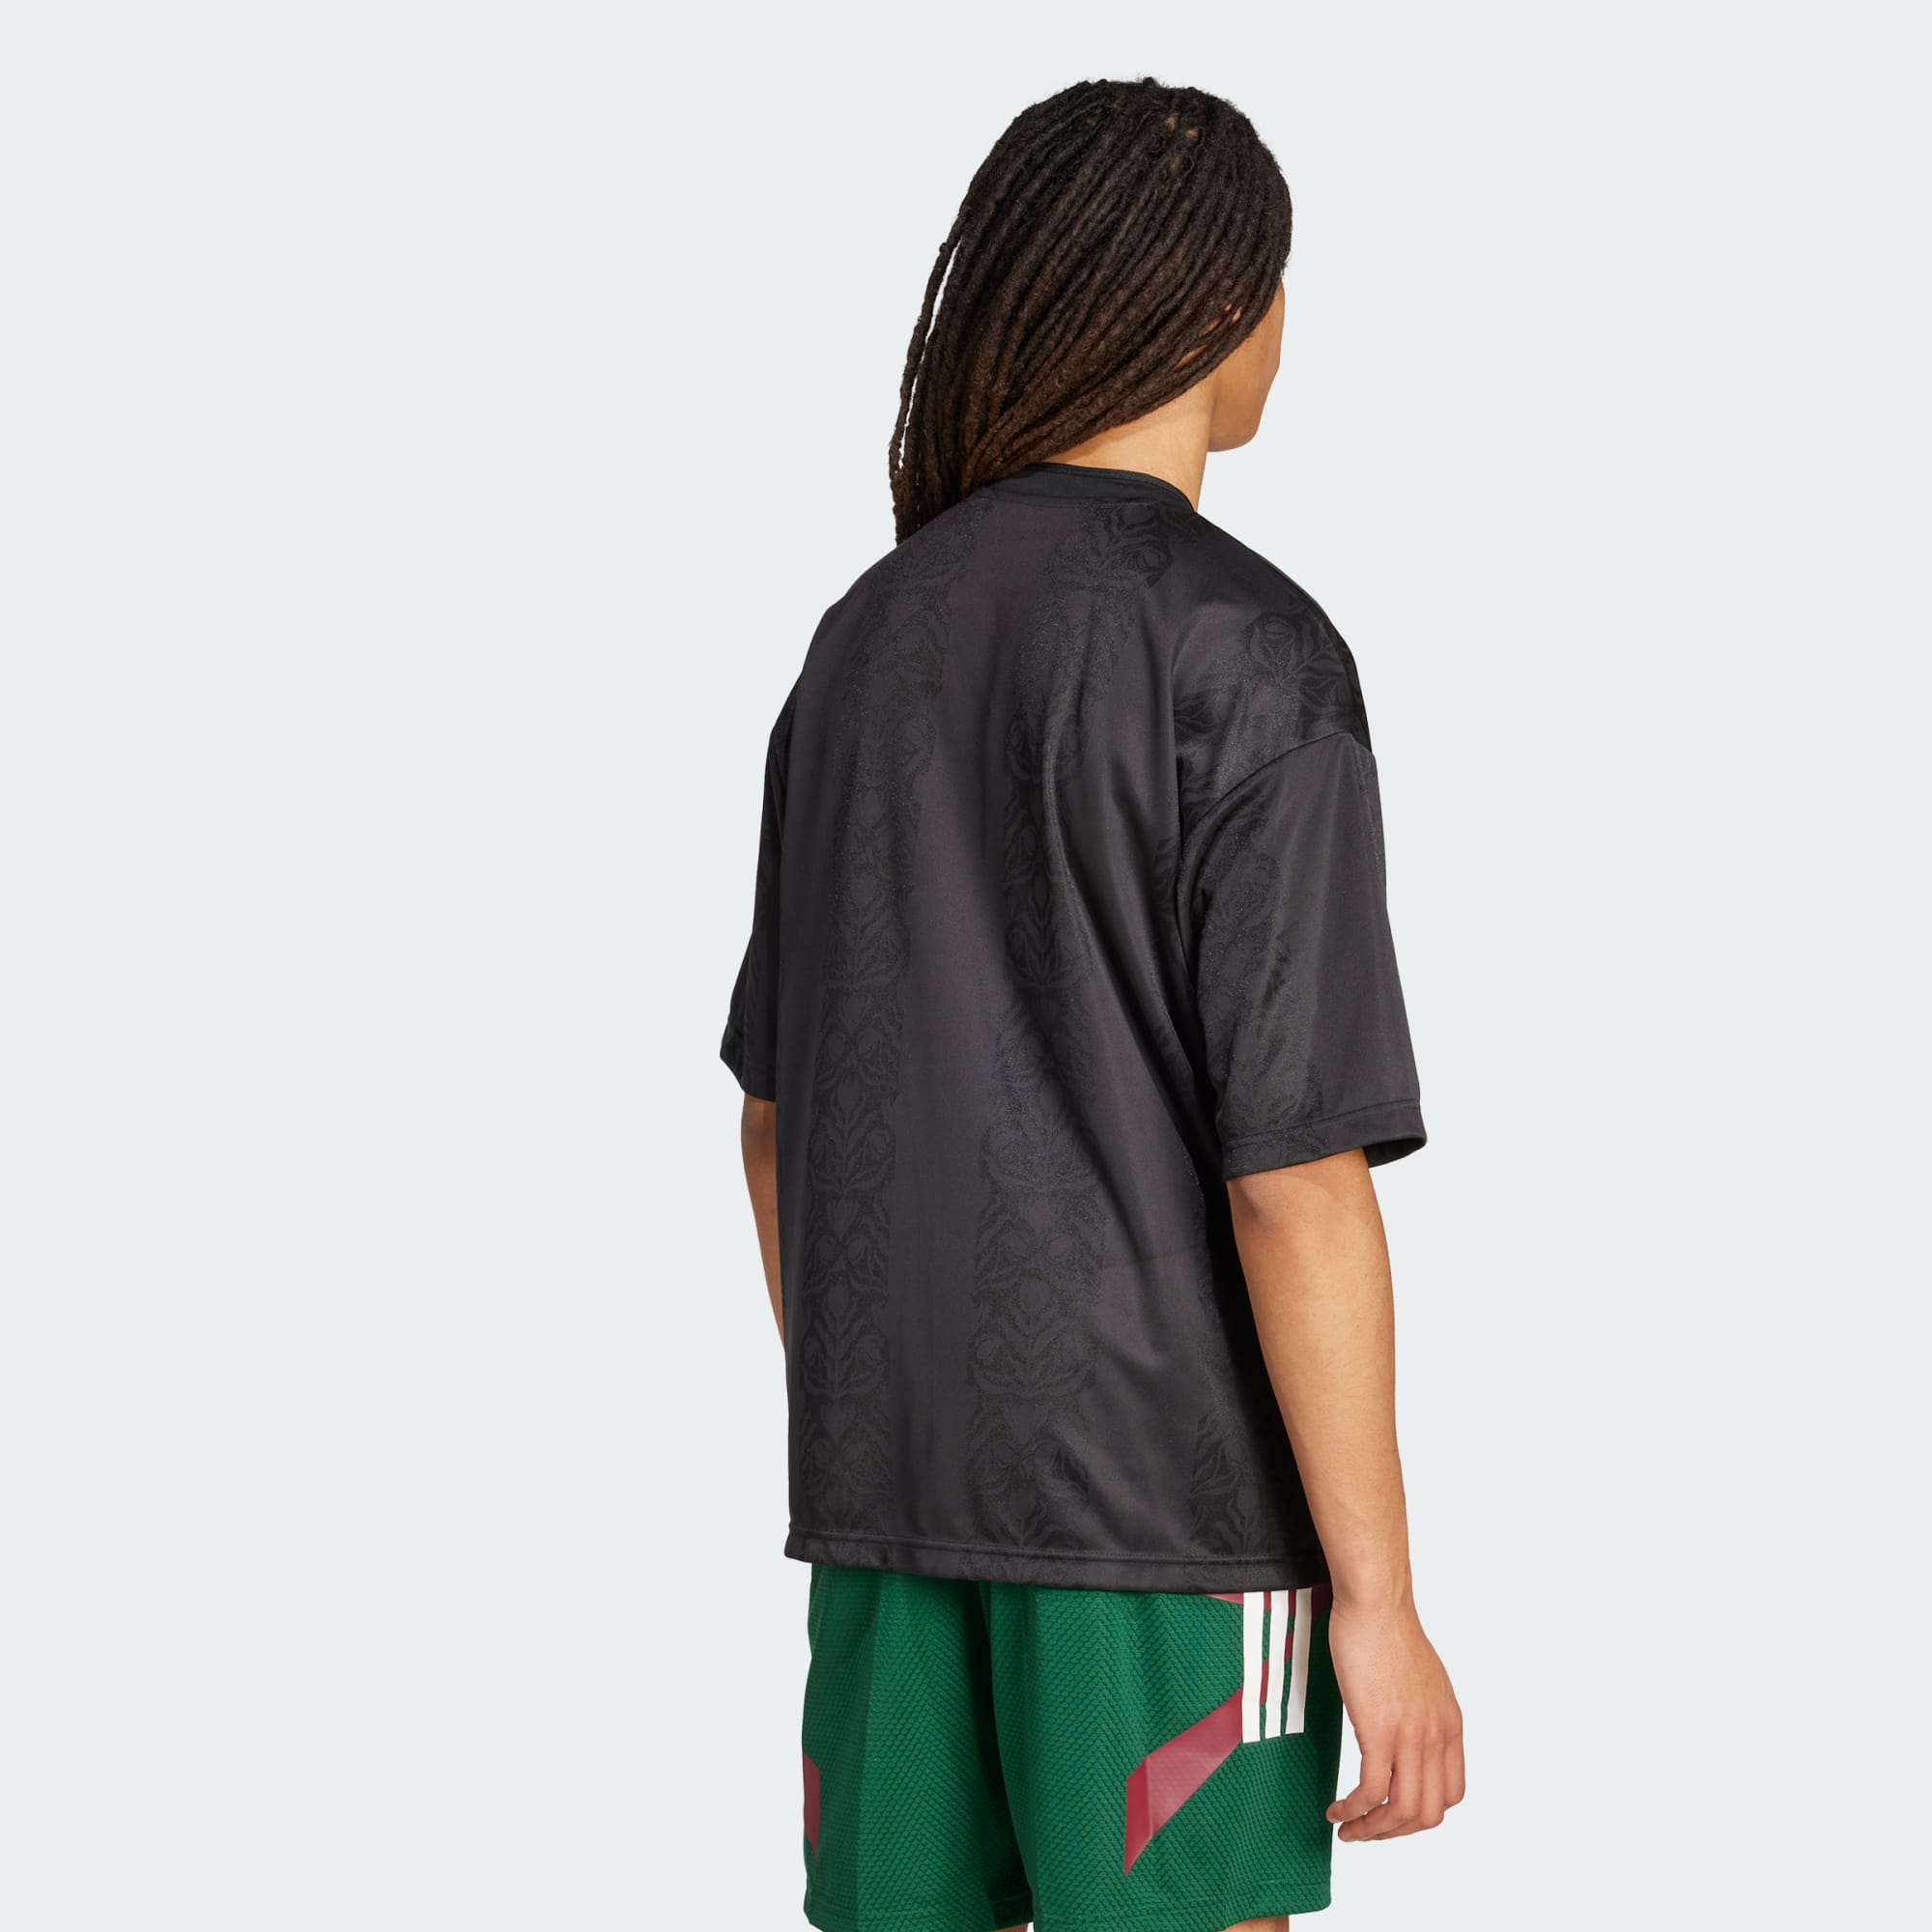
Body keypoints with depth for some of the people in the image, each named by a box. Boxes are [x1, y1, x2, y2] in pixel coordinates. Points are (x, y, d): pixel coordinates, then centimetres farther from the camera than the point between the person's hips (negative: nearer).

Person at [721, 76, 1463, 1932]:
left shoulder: (868, 635, 9)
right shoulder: (1247, 654, -11)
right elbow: (1296, 1171, -15)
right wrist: (1375, 1594, -11)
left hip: (886, 1494, 6)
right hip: (1160, 1498, -6)